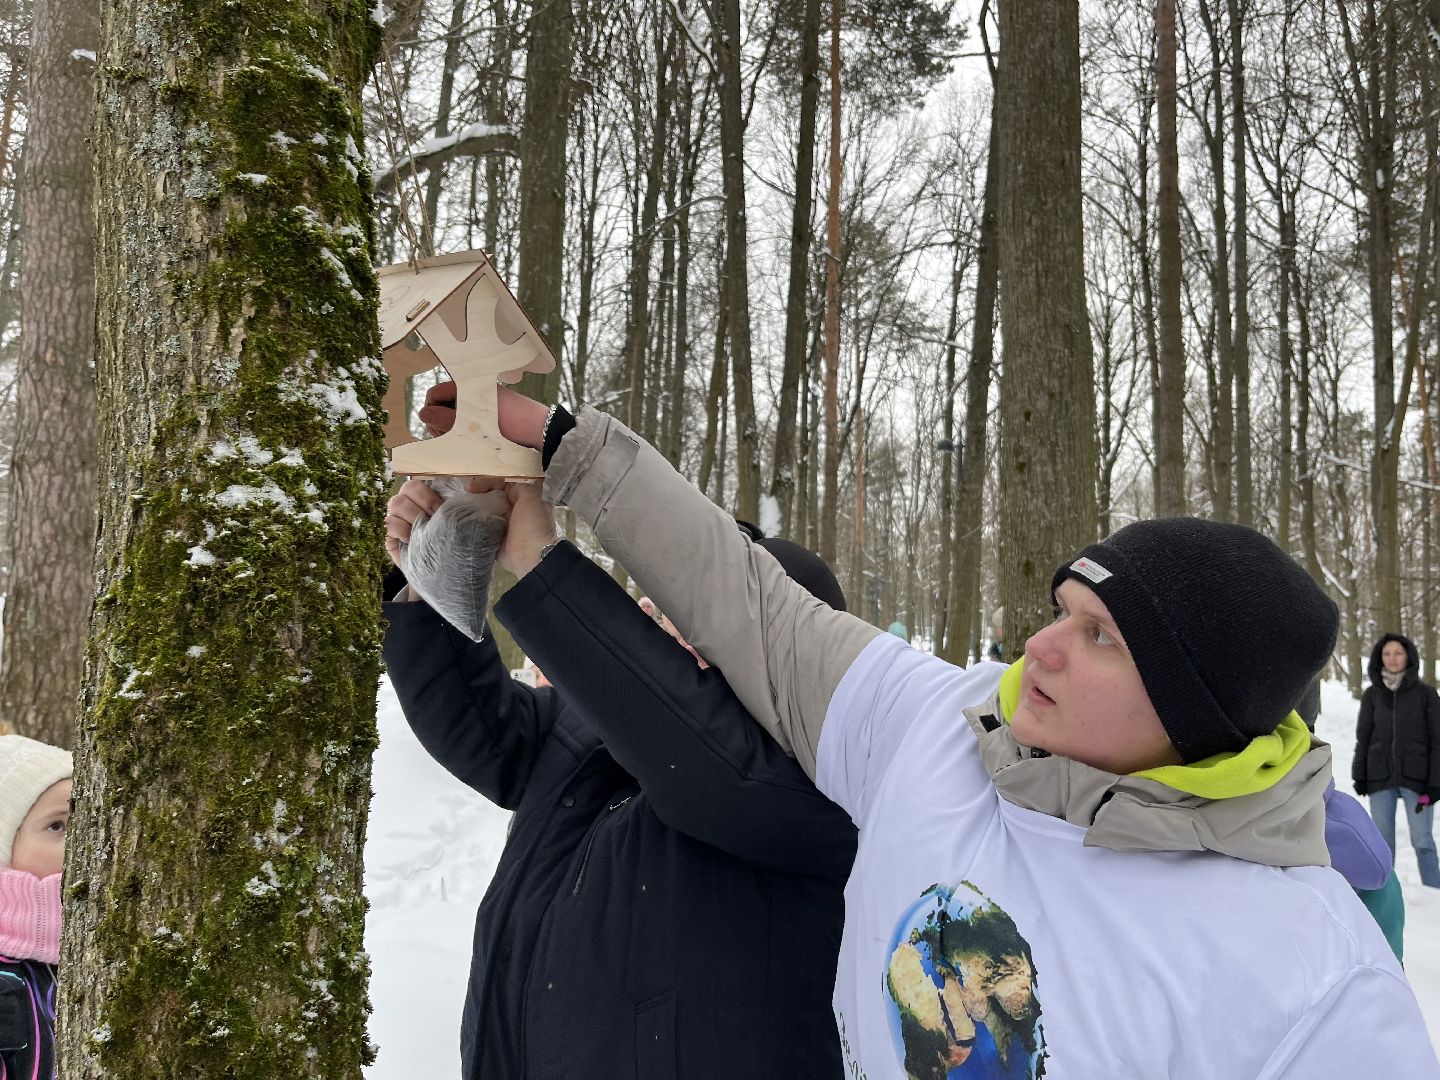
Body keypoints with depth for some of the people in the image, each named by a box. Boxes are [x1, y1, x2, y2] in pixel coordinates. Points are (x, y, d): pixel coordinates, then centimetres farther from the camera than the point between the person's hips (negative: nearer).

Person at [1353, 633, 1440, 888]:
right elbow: (1363, 739, 9)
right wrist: (1360, 777, 5)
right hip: (1381, 779, 2)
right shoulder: (1372, 695, 4)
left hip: (1416, 778, -2)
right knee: (1382, 843, 8)